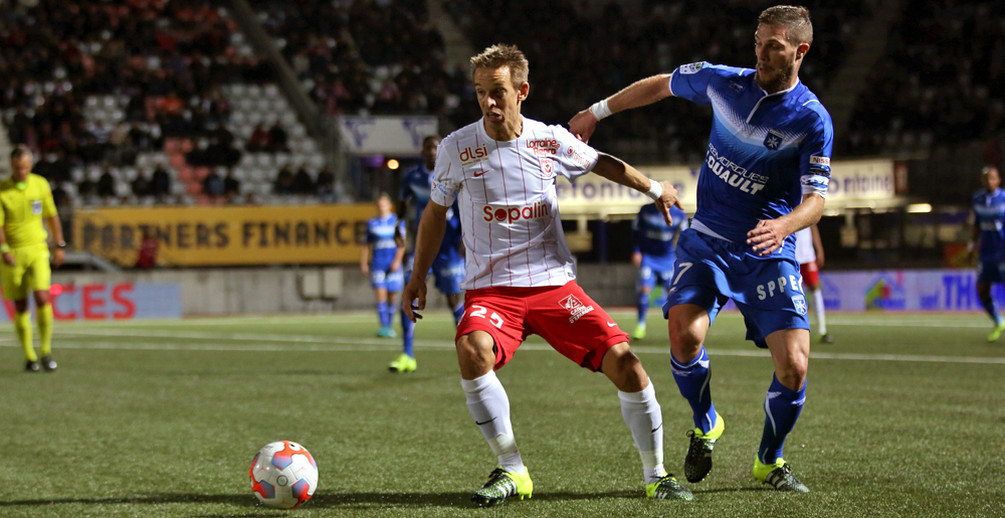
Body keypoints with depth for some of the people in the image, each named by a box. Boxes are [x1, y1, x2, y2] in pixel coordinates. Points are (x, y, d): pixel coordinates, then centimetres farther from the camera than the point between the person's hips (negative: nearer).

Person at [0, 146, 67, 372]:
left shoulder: (41, 184, 2)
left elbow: (52, 216, 12)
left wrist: (59, 245, 11)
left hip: (37, 249, 1)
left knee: (42, 298, -15)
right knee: (20, 307, 3)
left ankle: (45, 351, -2)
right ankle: (29, 356, 14)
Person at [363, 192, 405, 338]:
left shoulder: (397, 221, 4)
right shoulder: (372, 224, 9)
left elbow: (402, 243, -1)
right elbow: (368, 245, 15)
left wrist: (397, 260, -12)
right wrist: (364, 263, 9)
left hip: (393, 264, 0)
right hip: (377, 264, 0)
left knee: (391, 297, 5)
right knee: (381, 296, -11)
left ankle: (389, 327, 17)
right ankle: (383, 327, -17)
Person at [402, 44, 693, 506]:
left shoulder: (551, 141, 0)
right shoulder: (457, 148, -3)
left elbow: (601, 163, 21)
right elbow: (436, 212, 14)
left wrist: (655, 189, 31)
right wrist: (418, 277, 15)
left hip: (555, 282, 1)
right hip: (489, 289, -1)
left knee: (623, 362, -13)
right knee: (472, 350, -34)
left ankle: (655, 475, 7)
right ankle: (511, 472, -18)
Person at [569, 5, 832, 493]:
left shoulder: (812, 119, -11)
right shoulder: (723, 81, -2)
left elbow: (815, 198, -13)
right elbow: (661, 85, 15)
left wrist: (784, 224, -35)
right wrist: (597, 111, 21)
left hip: (768, 251, -2)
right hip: (706, 241, 2)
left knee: (793, 366, -13)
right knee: (684, 333, -24)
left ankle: (769, 461, 16)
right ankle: (705, 426, 8)